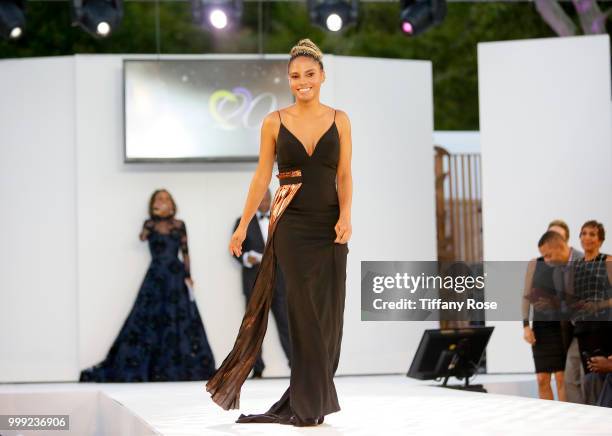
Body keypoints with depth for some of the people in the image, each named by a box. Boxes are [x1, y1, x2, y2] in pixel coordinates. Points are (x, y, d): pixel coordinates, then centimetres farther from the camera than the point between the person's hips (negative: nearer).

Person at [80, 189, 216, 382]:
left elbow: (185, 252, 7)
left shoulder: (179, 225, 8)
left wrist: (188, 276, 0)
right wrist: (155, 218, -14)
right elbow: (143, 237, -12)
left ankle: (177, 369, 5)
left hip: (176, 277, 1)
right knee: (150, 319, -4)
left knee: (179, 320, 0)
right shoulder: (150, 225, 7)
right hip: (156, 277, -1)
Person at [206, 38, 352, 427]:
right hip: (292, 223, -2)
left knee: (328, 311, 3)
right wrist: (243, 225, 2)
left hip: (329, 224, 2)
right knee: (304, 311, -5)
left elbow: (344, 175, 2)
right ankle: (310, 402, 2)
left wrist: (345, 216, -14)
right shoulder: (275, 122, 2)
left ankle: (313, 395, 15)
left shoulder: (339, 120, 5)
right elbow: (262, 176, 5)